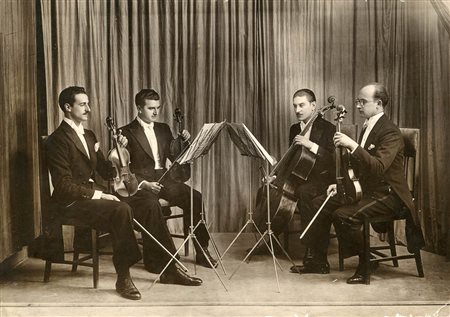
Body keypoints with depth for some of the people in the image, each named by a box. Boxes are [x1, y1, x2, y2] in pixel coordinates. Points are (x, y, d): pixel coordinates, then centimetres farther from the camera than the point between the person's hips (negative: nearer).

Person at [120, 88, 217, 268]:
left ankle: (202, 251, -9)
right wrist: (143, 183, -20)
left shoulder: (163, 129, 19)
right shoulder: (127, 132, 1)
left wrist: (185, 142, -1)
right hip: (140, 182, -5)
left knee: (195, 198, -20)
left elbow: (176, 158, 17)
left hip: (163, 177, 5)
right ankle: (152, 258, -20)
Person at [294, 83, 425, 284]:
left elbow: (379, 167, -33)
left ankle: (366, 263, -6)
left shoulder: (390, 132, -18)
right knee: (320, 203, 2)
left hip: (387, 194, -10)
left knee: (343, 215, -29)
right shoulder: (367, 127, 12)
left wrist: (352, 145, -35)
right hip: (366, 190, 10)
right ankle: (320, 261, 10)